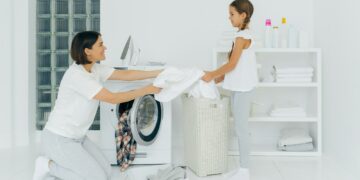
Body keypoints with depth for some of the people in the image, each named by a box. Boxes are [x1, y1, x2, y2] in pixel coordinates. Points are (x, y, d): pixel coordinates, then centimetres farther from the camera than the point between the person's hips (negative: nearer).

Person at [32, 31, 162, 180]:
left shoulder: (95, 69, 1)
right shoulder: (76, 75, -25)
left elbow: (125, 74, 2)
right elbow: (113, 98, -25)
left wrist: (159, 73, -3)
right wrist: (147, 90, -20)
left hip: (77, 137, 9)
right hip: (59, 139, -9)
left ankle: (54, 163, 14)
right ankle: (49, 165, 3)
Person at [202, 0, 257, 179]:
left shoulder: (242, 37, -15)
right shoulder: (243, 36, 15)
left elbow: (231, 65, -18)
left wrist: (212, 75, -8)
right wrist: (218, 77, 17)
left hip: (242, 88, -10)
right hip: (238, 87, 10)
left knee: (241, 129, -4)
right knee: (240, 128, 12)